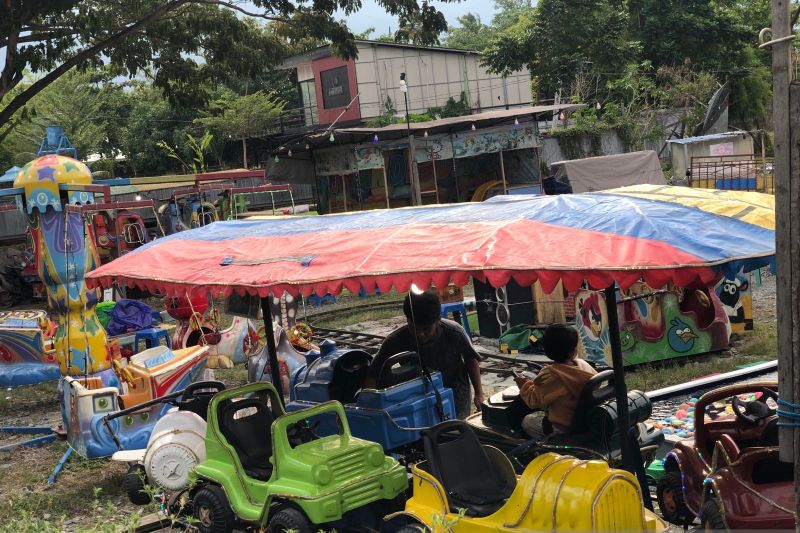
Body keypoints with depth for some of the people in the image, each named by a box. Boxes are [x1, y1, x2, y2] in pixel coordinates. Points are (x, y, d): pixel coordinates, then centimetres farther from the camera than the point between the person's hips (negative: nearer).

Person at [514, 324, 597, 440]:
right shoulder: (584, 365, -9)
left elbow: (534, 400, -13)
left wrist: (524, 384, 6)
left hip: (564, 428, -6)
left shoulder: (549, 375, -24)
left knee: (527, 421, 16)